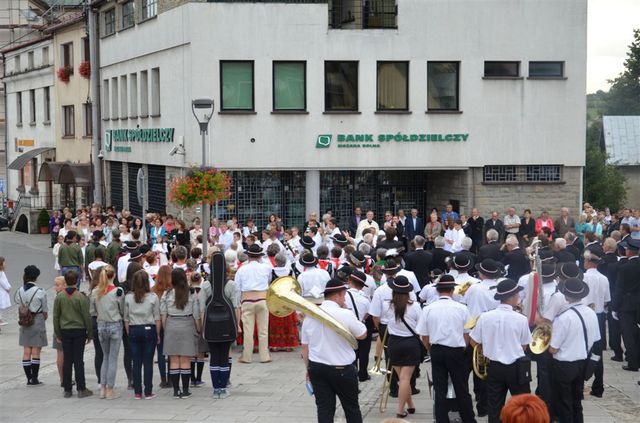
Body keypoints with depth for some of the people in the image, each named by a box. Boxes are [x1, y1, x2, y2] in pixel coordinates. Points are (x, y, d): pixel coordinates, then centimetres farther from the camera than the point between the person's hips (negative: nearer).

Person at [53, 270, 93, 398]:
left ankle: (67, 390, 10)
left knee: (67, 360, 7)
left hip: (65, 331, 3)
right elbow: (87, 317, -9)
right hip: (79, 331, -3)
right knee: (78, 360, 1)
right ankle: (81, 389, 2)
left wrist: (58, 334, 12)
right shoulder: (81, 297, -11)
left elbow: (56, 316, 3)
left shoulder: (59, 296, -1)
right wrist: (90, 334, 1)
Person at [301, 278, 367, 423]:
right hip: (342, 369, -4)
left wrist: (308, 368, 18)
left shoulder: (310, 316, -1)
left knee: (324, 408, 7)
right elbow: (362, 334, -1)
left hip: (316, 367, 4)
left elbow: (305, 346, 6)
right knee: (351, 407, 13)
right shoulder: (345, 314, -16)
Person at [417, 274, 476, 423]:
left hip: (436, 351, 1)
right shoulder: (461, 309, -7)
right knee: (461, 389, 10)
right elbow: (467, 335, 0)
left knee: (439, 389, 9)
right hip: (457, 351, -1)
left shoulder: (428, 309, -5)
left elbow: (424, 337, 1)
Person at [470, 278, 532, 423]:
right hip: (517, 367, -2)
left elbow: (474, 342, 1)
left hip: (494, 367, 2)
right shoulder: (521, 319, -13)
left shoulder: (485, 317, -8)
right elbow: (524, 346, -1)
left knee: (494, 408, 10)